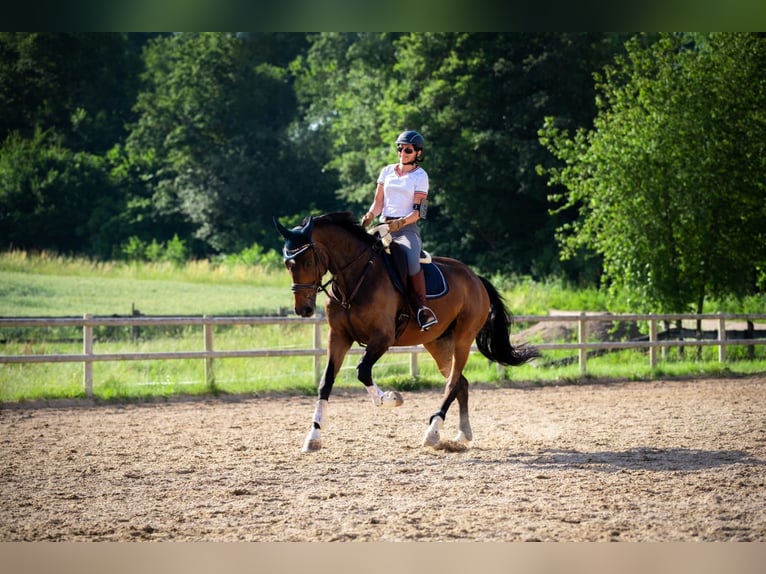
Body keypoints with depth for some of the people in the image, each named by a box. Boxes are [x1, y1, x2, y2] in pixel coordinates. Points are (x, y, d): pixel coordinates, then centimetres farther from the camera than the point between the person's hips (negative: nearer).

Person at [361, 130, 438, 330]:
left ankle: (423, 308, -29)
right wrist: (370, 216, -8)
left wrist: (399, 223, -21)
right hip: (384, 226, 5)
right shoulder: (387, 171, 15)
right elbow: (378, 202, 14)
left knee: (411, 259, -36)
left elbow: (418, 211, -4)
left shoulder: (420, 176, 3)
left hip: (407, 229, -5)